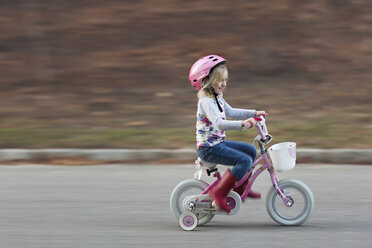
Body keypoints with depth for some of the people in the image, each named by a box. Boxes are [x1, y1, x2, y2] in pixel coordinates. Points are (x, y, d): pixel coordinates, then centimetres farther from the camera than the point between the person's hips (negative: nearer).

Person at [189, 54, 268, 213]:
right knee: (245, 161, -20)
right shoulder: (206, 101, -21)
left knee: (251, 150, 16)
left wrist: (254, 113, 23)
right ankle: (219, 193, -17)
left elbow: (230, 112, 27)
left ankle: (241, 187, 24)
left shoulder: (217, 99, 11)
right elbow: (219, 123, -35)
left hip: (218, 143, 10)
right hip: (208, 148, -10)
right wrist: (242, 124, -44)